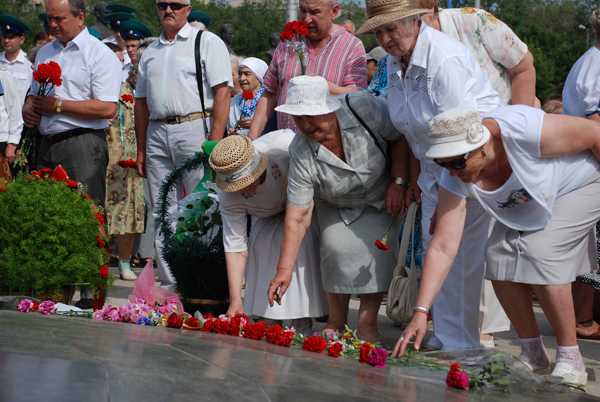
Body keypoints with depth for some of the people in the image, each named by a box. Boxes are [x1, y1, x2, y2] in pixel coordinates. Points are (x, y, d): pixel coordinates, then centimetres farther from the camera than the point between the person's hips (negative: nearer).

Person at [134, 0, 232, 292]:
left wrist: (215, 140, -16)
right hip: (157, 134, 6)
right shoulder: (150, 52, 20)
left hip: (194, 129, -6)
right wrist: (141, 149, 14)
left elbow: (222, 92, -7)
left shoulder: (207, 42, 2)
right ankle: (169, 284, 12)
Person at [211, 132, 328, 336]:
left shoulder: (283, 144, -41)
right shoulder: (229, 198, -29)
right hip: (269, 218, 3)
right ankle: (271, 322, -8)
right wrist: (235, 301, -31)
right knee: (261, 244, -22)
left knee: (301, 242, -26)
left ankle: (303, 325, -19)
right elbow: (235, 248, -25)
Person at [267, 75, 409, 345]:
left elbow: (401, 136, -13)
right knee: (337, 246, -22)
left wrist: (398, 182, -22)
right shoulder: (301, 154, -27)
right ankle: (335, 323, -3)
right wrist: (284, 269, -31)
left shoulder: (363, 106, -30)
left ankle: (367, 324, -11)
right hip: (337, 208, 1)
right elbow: (298, 217, -26)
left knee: (377, 246, -22)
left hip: (382, 200, 0)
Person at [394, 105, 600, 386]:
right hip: (524, 205, 6)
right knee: (499, 254, -14)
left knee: (540, 254, -24)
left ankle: (570, 360, -11)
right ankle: (533, 354, 4)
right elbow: (442, 248, -22)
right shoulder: (455, 180, -21)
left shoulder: (526, 131, -39)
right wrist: (420, 313, -29)